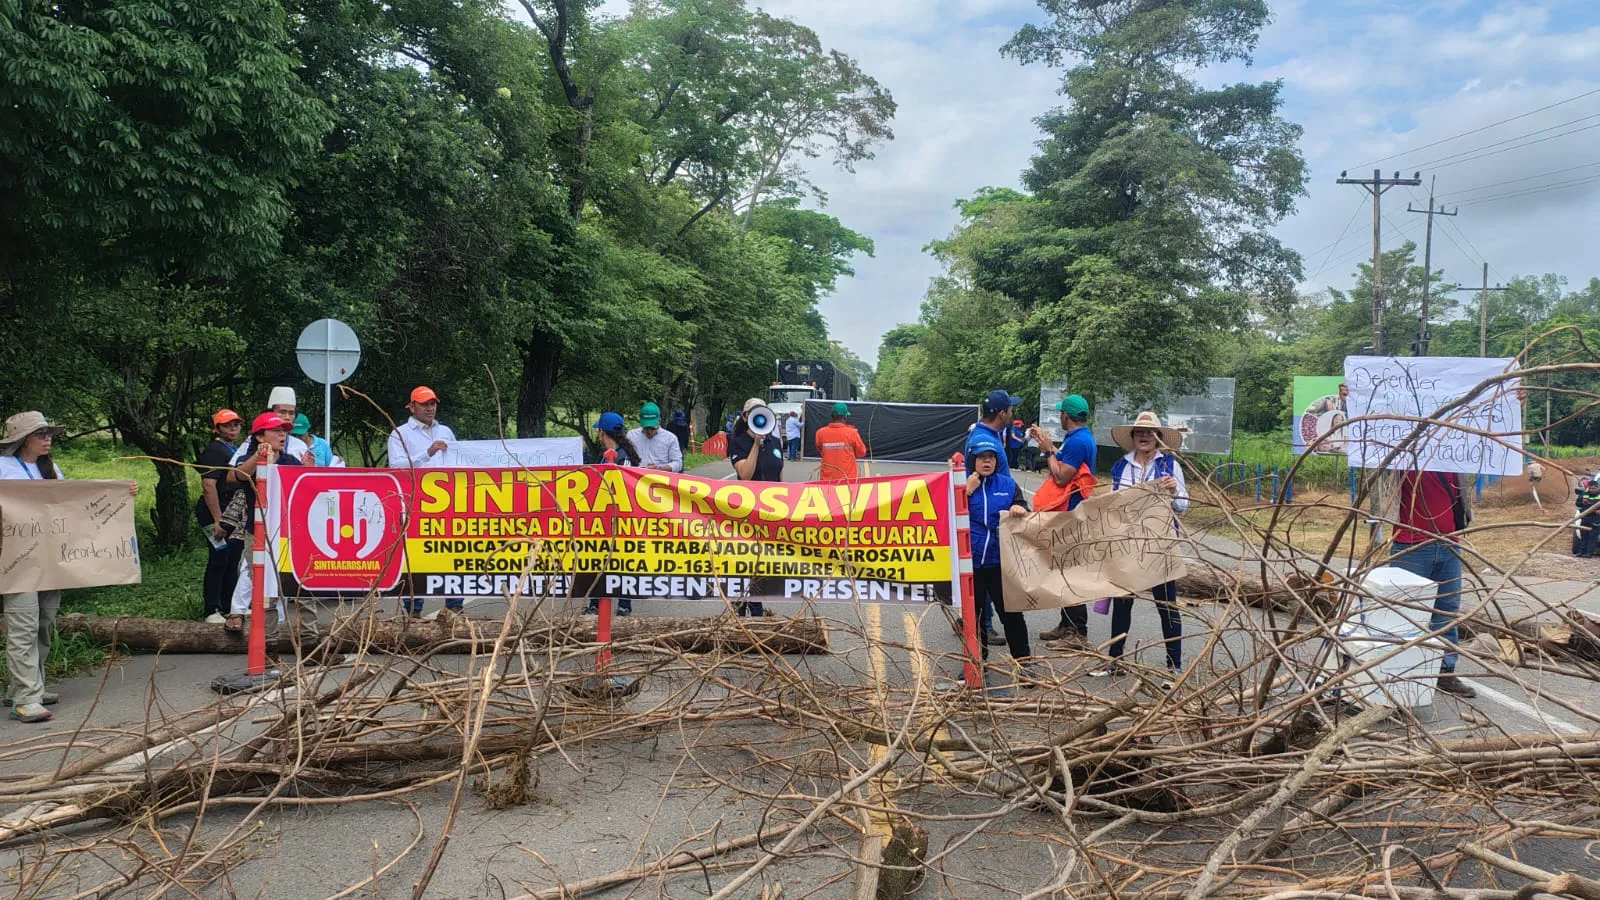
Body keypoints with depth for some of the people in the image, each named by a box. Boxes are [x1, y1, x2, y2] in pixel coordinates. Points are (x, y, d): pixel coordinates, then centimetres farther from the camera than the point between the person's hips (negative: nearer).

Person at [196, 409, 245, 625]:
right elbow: (208, 486, -21)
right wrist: (217, 520, -24)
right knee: (219, 560, -5)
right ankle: (212, 610, 3)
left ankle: (229, 606, 24)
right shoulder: (214, 450, -13)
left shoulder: (237, 449, 16)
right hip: (216, 511, -9)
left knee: (234, 558, 13)